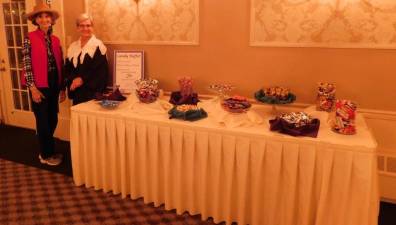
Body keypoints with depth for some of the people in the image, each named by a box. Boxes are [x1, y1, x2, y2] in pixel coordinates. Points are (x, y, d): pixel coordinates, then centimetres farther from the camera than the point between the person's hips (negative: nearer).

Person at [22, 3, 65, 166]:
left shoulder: (56, 40, 9)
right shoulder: (30, 38, -8)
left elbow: (60, 65, 10)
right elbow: (27, 65, -10)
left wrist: (62, 87, 10)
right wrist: (33, 88, -14)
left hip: (54, 85, 6)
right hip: (39, 86, -5)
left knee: (53, 120, 13)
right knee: (43, 122, 4)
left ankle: (47, 150, 32)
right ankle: (46, 155, 21)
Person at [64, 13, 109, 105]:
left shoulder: (98, 45, -3)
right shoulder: (73, 47, 14)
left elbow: (102, 71, -10)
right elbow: (67, 68, 12)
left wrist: (83, 79, -12)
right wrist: (73, 80, -8)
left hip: (93, 92, -5)